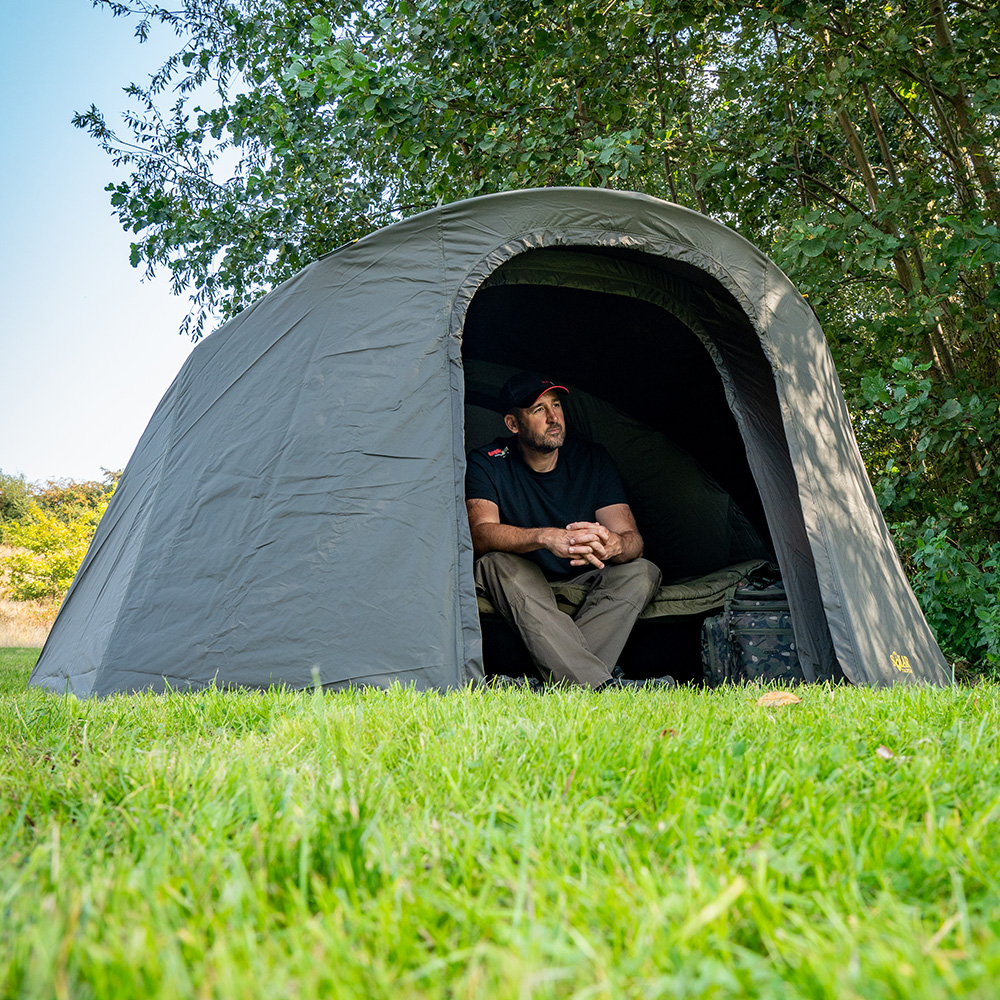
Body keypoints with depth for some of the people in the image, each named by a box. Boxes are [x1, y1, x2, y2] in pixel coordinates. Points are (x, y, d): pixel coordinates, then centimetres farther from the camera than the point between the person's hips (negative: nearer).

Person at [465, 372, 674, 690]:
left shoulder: (592, 459, -3)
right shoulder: (486, 463, -9)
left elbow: (632, 539, -10)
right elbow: (480, 535, -26)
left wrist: (613, 545, -38)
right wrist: (546, 537, -45)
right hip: (522, 588, -3)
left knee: (641, 572, -22)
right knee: (500, 563, -35)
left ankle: (570, 677, -38)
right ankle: (602, 683, -46)